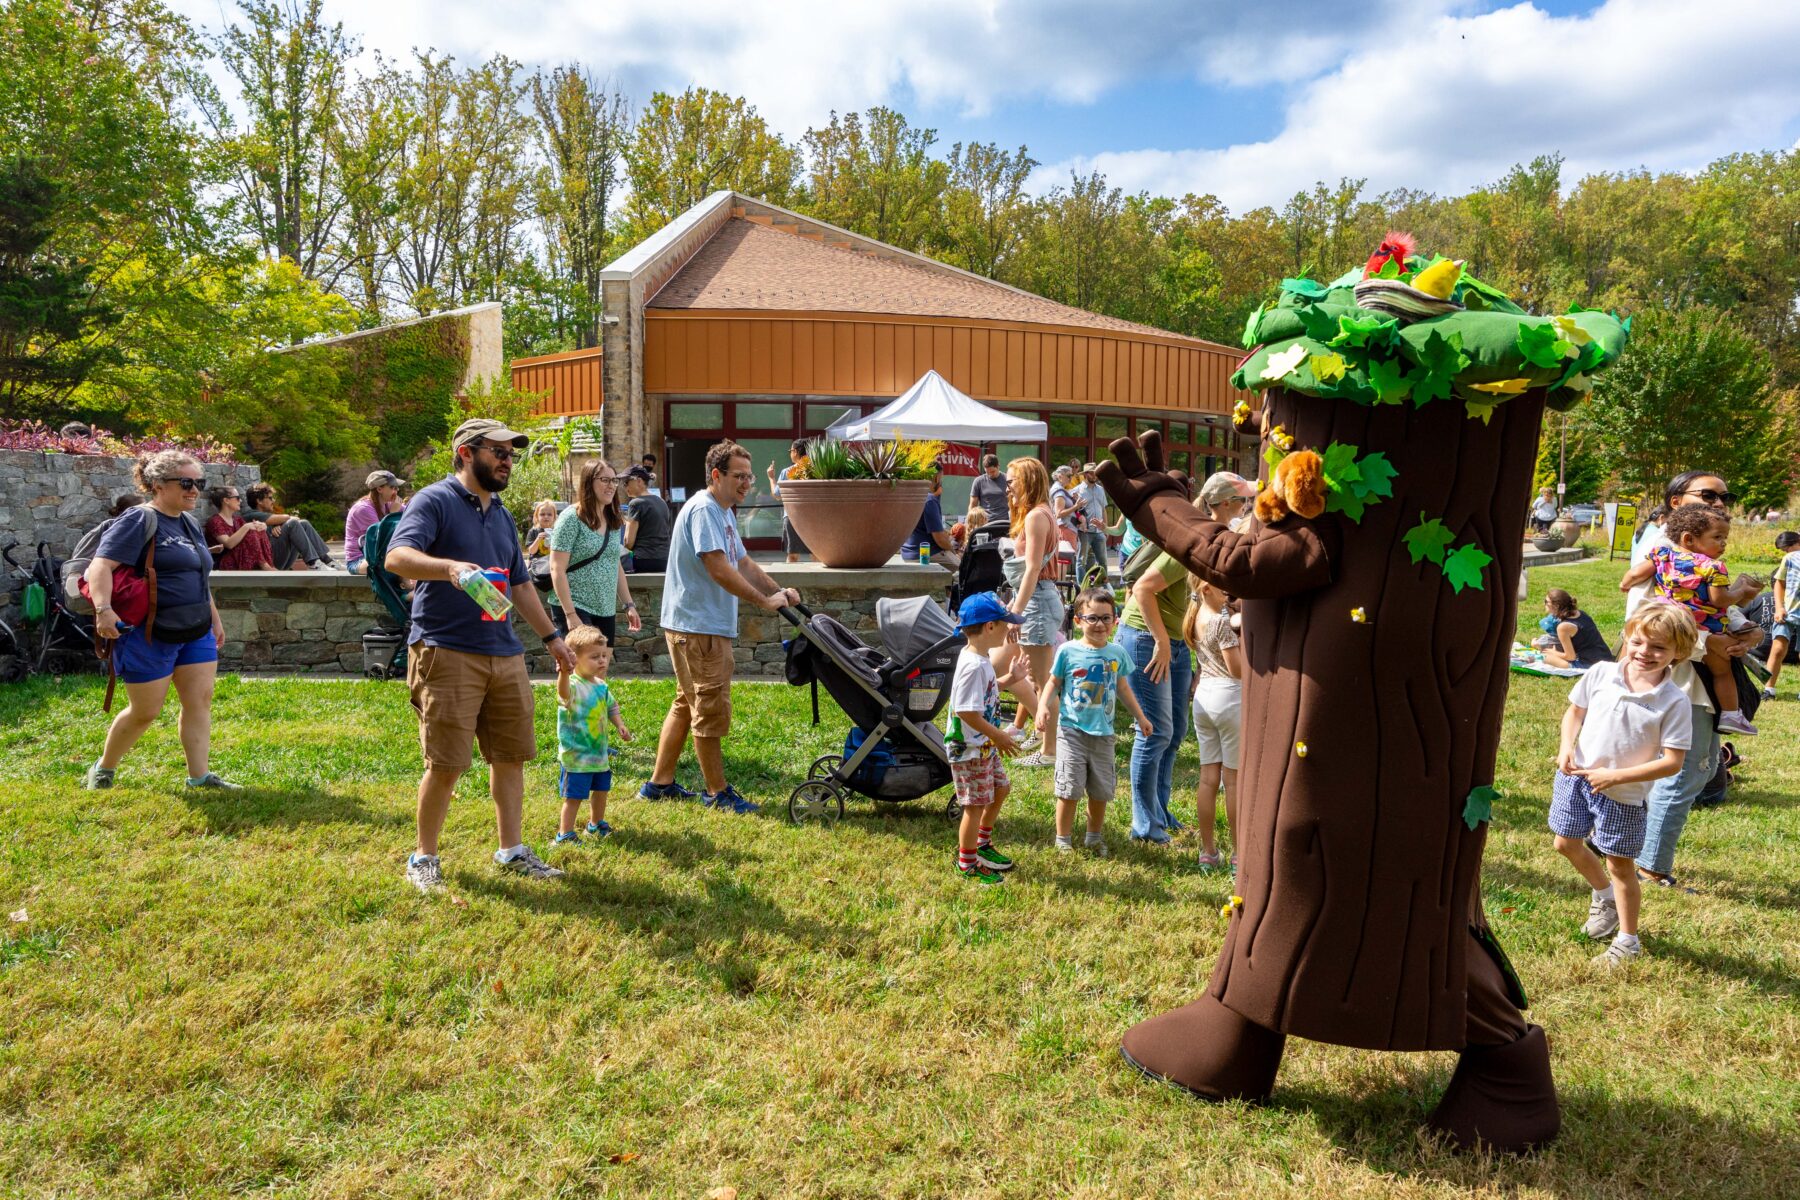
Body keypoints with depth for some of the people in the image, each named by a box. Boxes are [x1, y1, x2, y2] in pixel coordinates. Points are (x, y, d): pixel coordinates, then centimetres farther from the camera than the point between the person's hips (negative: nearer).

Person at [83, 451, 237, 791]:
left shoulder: (190, 523, 13)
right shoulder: (138, 521, -13)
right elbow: (101, 566, -23)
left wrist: (215, 619, 24)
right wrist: (104, 608, -38)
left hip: (196, 633, 7)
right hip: (150, 635, -7)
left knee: (200, 701, 2)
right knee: (145, 711, 3)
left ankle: (199, 775, 7)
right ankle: (103, 769, 25)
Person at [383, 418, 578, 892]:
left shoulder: (502, 516, 20)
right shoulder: (434, 501, -4)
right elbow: (397, 556, -20)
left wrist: (551, 636, 27)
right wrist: (450, 567, -38)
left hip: (504, 653, 7)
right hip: (446, 652, -7)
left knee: (510, 755, 10)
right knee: (446, 763, -4)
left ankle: (512, 850, 21)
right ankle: (424, 858, 13)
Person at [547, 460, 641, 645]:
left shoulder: (615, 522, 11)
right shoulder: (571, 518, -9)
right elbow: (557, 570, -13)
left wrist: (629, 605, 13)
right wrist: (570, 614, -19)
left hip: (606, 611, 7)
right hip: (575, 608, -7)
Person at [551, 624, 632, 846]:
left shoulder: (601, 685, 4)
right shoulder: (573, 686, -23)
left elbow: (611, 707, 20)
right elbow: (564, 693, -48)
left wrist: (620, 726, 5)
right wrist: (564, 674, -68)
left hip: (600, 751, 8)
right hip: (576, 755, -8)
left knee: (601, 789, 23)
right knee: (574, 796, -1)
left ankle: (597, 824, 43)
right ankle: (564, 834, 12)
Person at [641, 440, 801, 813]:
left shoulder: (724, 513, 17)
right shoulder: (703, 510, -16)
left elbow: (742, 563, 19)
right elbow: (719, 569, -25)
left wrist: (779, 590, 5)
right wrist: (765, 601, -22)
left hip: (710, 625, 11)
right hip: (697, 627, -11)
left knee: (686, 705, 16)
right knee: (710, 709, -3)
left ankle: (660, 783, 24)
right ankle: (718, 793, 6)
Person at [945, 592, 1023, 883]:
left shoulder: (981, 659, 6)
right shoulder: (973, 666, -26)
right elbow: (966, 711, -29)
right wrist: (998, 736, -23)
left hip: (985, 746, 10)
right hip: (968, 749, -10)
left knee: (1000, 789, 22)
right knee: (976, 804, 1)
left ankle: (982, 845, 39)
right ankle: (967, 864, 17)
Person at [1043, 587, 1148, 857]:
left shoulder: (1116, 653, 4)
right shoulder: (1067, 651, -6)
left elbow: (1122, 686, 18)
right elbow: (1054, 684, 1)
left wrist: (1139, 716, 21)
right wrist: (1044, 707, -17)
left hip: (1103, 733, 4)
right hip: (1072, 731, -3)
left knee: (1101, 789, 12)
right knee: (1070, 788, -3)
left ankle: (1094, 837, 30)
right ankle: (1063, 839, 13)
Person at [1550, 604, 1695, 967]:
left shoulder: (1673, 702, -18)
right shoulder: (1600, 673, -9)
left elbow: (1672, 762, -18)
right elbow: (1575, 710, 8)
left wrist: (1615, 776, -22)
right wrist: (1567, 745, -10)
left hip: (1624, 794, -4)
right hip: (1577, 775, 4)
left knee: (1620, 865, 8)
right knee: (1566, 844, 16)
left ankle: (1627, 940, 26)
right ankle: (1604, 895, 45)